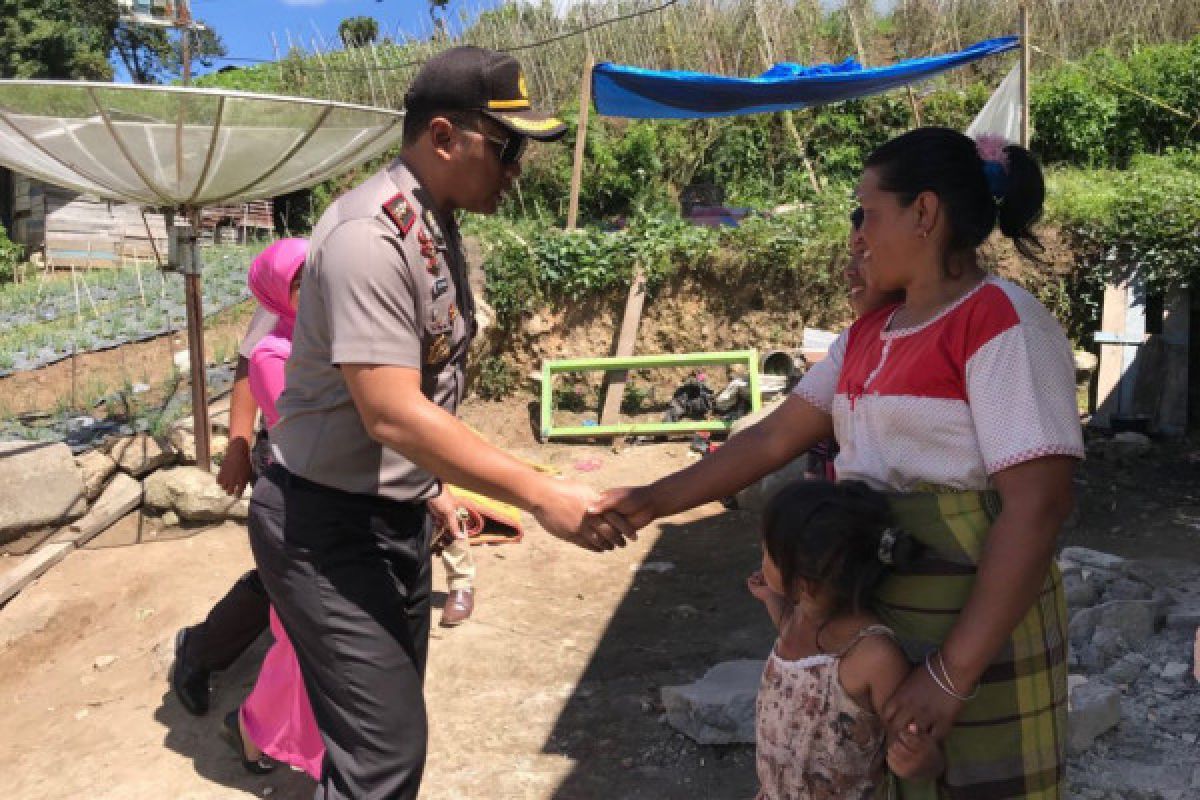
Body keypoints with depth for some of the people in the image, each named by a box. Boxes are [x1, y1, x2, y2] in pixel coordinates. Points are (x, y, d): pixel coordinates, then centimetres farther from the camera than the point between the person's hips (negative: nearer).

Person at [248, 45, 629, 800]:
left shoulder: (440, 225, 7)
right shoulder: (370, 236, -23)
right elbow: (392, 416, -30)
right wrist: (542, 496, -29)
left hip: (397, 514, 9)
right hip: (327, 525, -9)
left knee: (386, 720, 20)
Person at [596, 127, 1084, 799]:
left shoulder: (1001, 323, -15)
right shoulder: (870, 334, 9)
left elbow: (1037, 509, -21)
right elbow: (777, 437, 10)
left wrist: (953, 669, -23)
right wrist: (657, 500, 7)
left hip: (975, 628, -7)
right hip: (869, 618, 7)